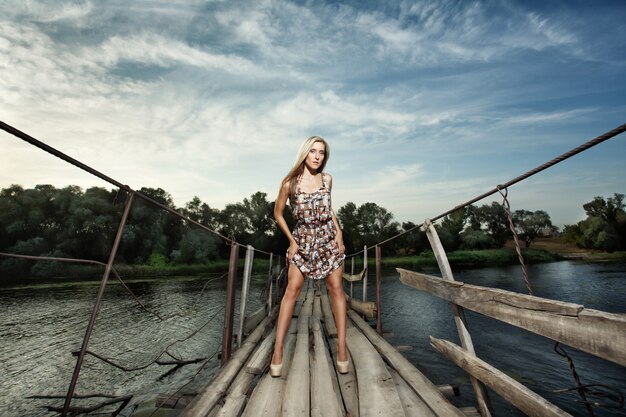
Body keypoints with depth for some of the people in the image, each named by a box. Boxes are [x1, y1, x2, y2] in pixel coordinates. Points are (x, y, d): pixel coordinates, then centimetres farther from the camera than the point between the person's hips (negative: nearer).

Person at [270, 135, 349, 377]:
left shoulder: (327, 179, 0)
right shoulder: (290, 182, -9)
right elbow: (278, 214, 1)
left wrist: (338, 232, 4)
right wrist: (292, 241, -2)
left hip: (329, 239, 3)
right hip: (303, 240, -2)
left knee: (336, 288, 1)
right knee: (292, 289, -5)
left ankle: (342, 346, 12)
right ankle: (278, 349, 5)